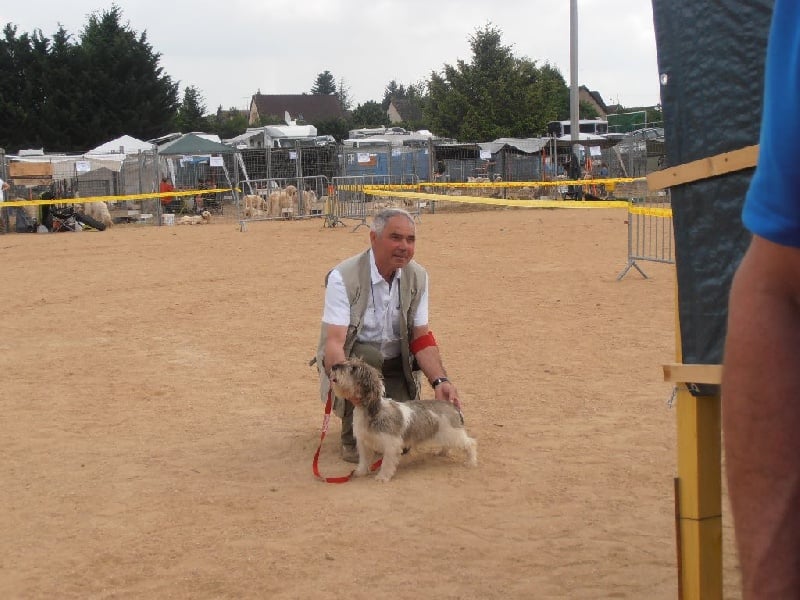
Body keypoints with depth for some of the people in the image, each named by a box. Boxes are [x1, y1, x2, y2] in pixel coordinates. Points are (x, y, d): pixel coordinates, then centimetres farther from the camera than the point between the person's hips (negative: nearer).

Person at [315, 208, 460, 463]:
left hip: (396, 365, 4)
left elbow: (422, 337, -2)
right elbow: (334, 341, -29)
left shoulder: (417, 276, -5)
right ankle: (353, 439, -16)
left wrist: (439, 381, -19)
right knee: (367, 357, -37)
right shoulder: (343, 277, -21)